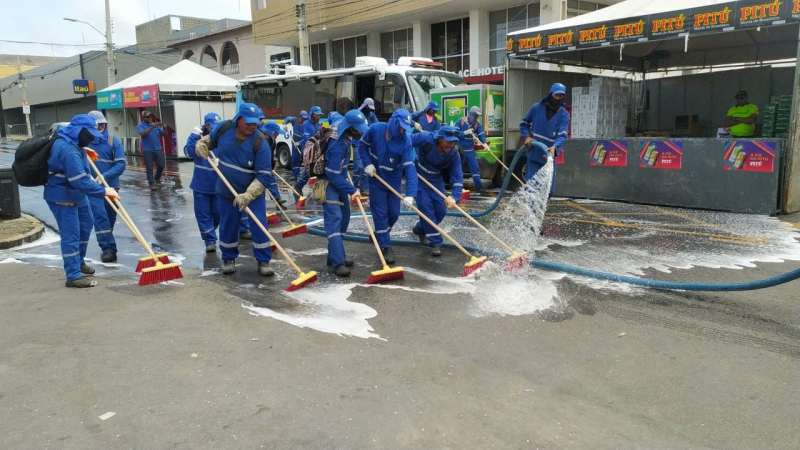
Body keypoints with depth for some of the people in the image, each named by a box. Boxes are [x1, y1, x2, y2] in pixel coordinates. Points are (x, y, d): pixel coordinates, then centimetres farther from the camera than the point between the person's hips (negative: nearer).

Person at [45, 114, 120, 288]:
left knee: (85, 225, 23)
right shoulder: (68, 150, -31)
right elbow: (80, 181, -34)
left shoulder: (70, 142, 1)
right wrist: (103, 191, -29)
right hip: (62, 197, -11)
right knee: (71, 234, -9)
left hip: (76, 194, 11)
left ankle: (79, 262, 39)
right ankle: (73, 276, -4)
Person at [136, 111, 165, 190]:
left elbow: (163, 134, 6)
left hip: (157, 149, 4)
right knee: (149, 168, -2)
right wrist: (152, 127, -27)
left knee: (161, 165, 4)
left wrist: (164, 128, -14)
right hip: (147, 150, -4)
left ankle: (157, 178, 30)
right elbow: (143, 134, -20)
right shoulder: (140, 126, -1)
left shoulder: (155, 124, 10)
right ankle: (151, 184, 4)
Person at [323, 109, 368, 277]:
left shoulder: (343, 132, -3)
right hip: (329, 183, -10)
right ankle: (336, 263, -22)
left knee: (344, 217, 13)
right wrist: (352, 190, -20)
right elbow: (333, 175, -27)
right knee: (334, 218, -17)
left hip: (339, 179, 10)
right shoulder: (337, 146, -30)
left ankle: (336, 256, 22)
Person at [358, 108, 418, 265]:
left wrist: (410, 194, -39)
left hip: (394, 180, 2)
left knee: (394, 213, 9)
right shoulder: (375, 129, -19)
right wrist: (367, 164, -16)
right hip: (376, 177, -1)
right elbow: (362, 145, -1)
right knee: (380, 213, -2)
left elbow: (410, 168, -29)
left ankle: (380, 235, 36)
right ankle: (385, 246, 7)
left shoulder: (405, 141, -21)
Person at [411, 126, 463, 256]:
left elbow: (457, 177, -21)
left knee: (441, 210, 3)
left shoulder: (454, 154, -20)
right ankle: (435, 243, -8)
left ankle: (420, 229, 30)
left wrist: (455, 197, -34)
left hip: (436, 179, 4)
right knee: (426, 207, -14)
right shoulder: (425, 138, -30)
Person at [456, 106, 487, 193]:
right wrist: (465, 132, -22)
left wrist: (484, 143, -27)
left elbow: (481, 134, -10)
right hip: (460, 149, -2)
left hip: (470, 149, 2)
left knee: (475, 166, -5)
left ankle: (478, 185, -3)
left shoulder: (477, 124, 0)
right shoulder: (461, 121, -7)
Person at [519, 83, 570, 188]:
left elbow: (562, 135, -13)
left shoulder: (563, 115, -1)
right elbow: (524, 123, 13)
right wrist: (526, 136, -5)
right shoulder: (536, 108, -1)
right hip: (534, 153, -1)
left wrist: (555, 147, -32)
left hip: (548, 154, 1)